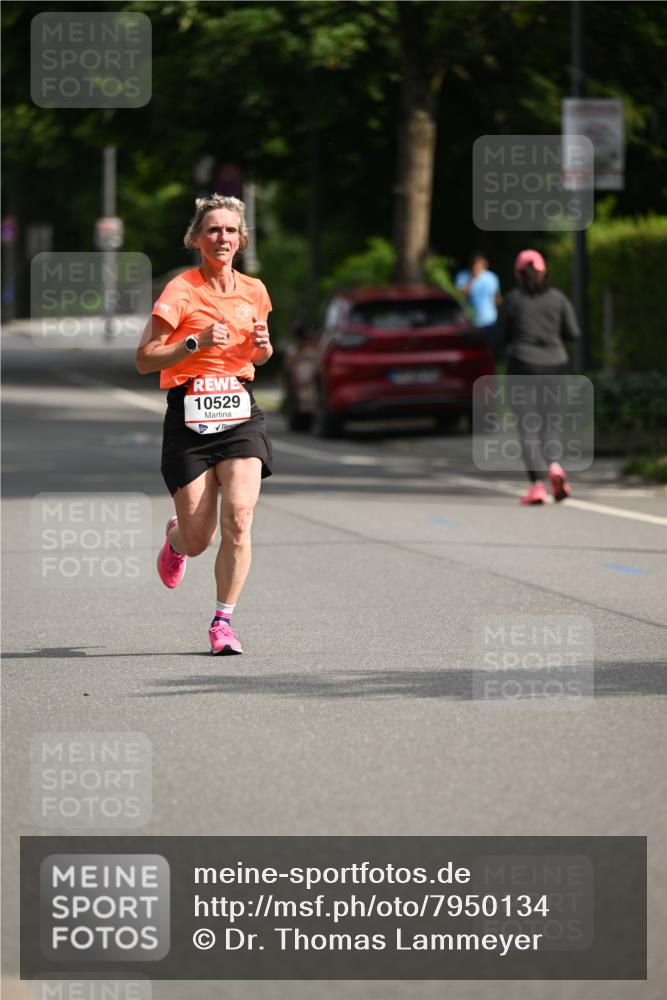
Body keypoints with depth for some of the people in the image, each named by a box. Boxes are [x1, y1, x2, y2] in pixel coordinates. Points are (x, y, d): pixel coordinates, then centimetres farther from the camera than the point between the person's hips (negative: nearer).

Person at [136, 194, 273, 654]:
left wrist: (262, 346, 2)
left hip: (240, 411, 3)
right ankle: (175, 537, 38)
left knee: (238, 518, -17)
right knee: (199, 539, -1)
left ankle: (224, 621, -5)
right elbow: (145, 359, -9)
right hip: (190, 416, -3)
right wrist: (197, 342, -19)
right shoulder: (182, 291, -6)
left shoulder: (254, 291, 10)